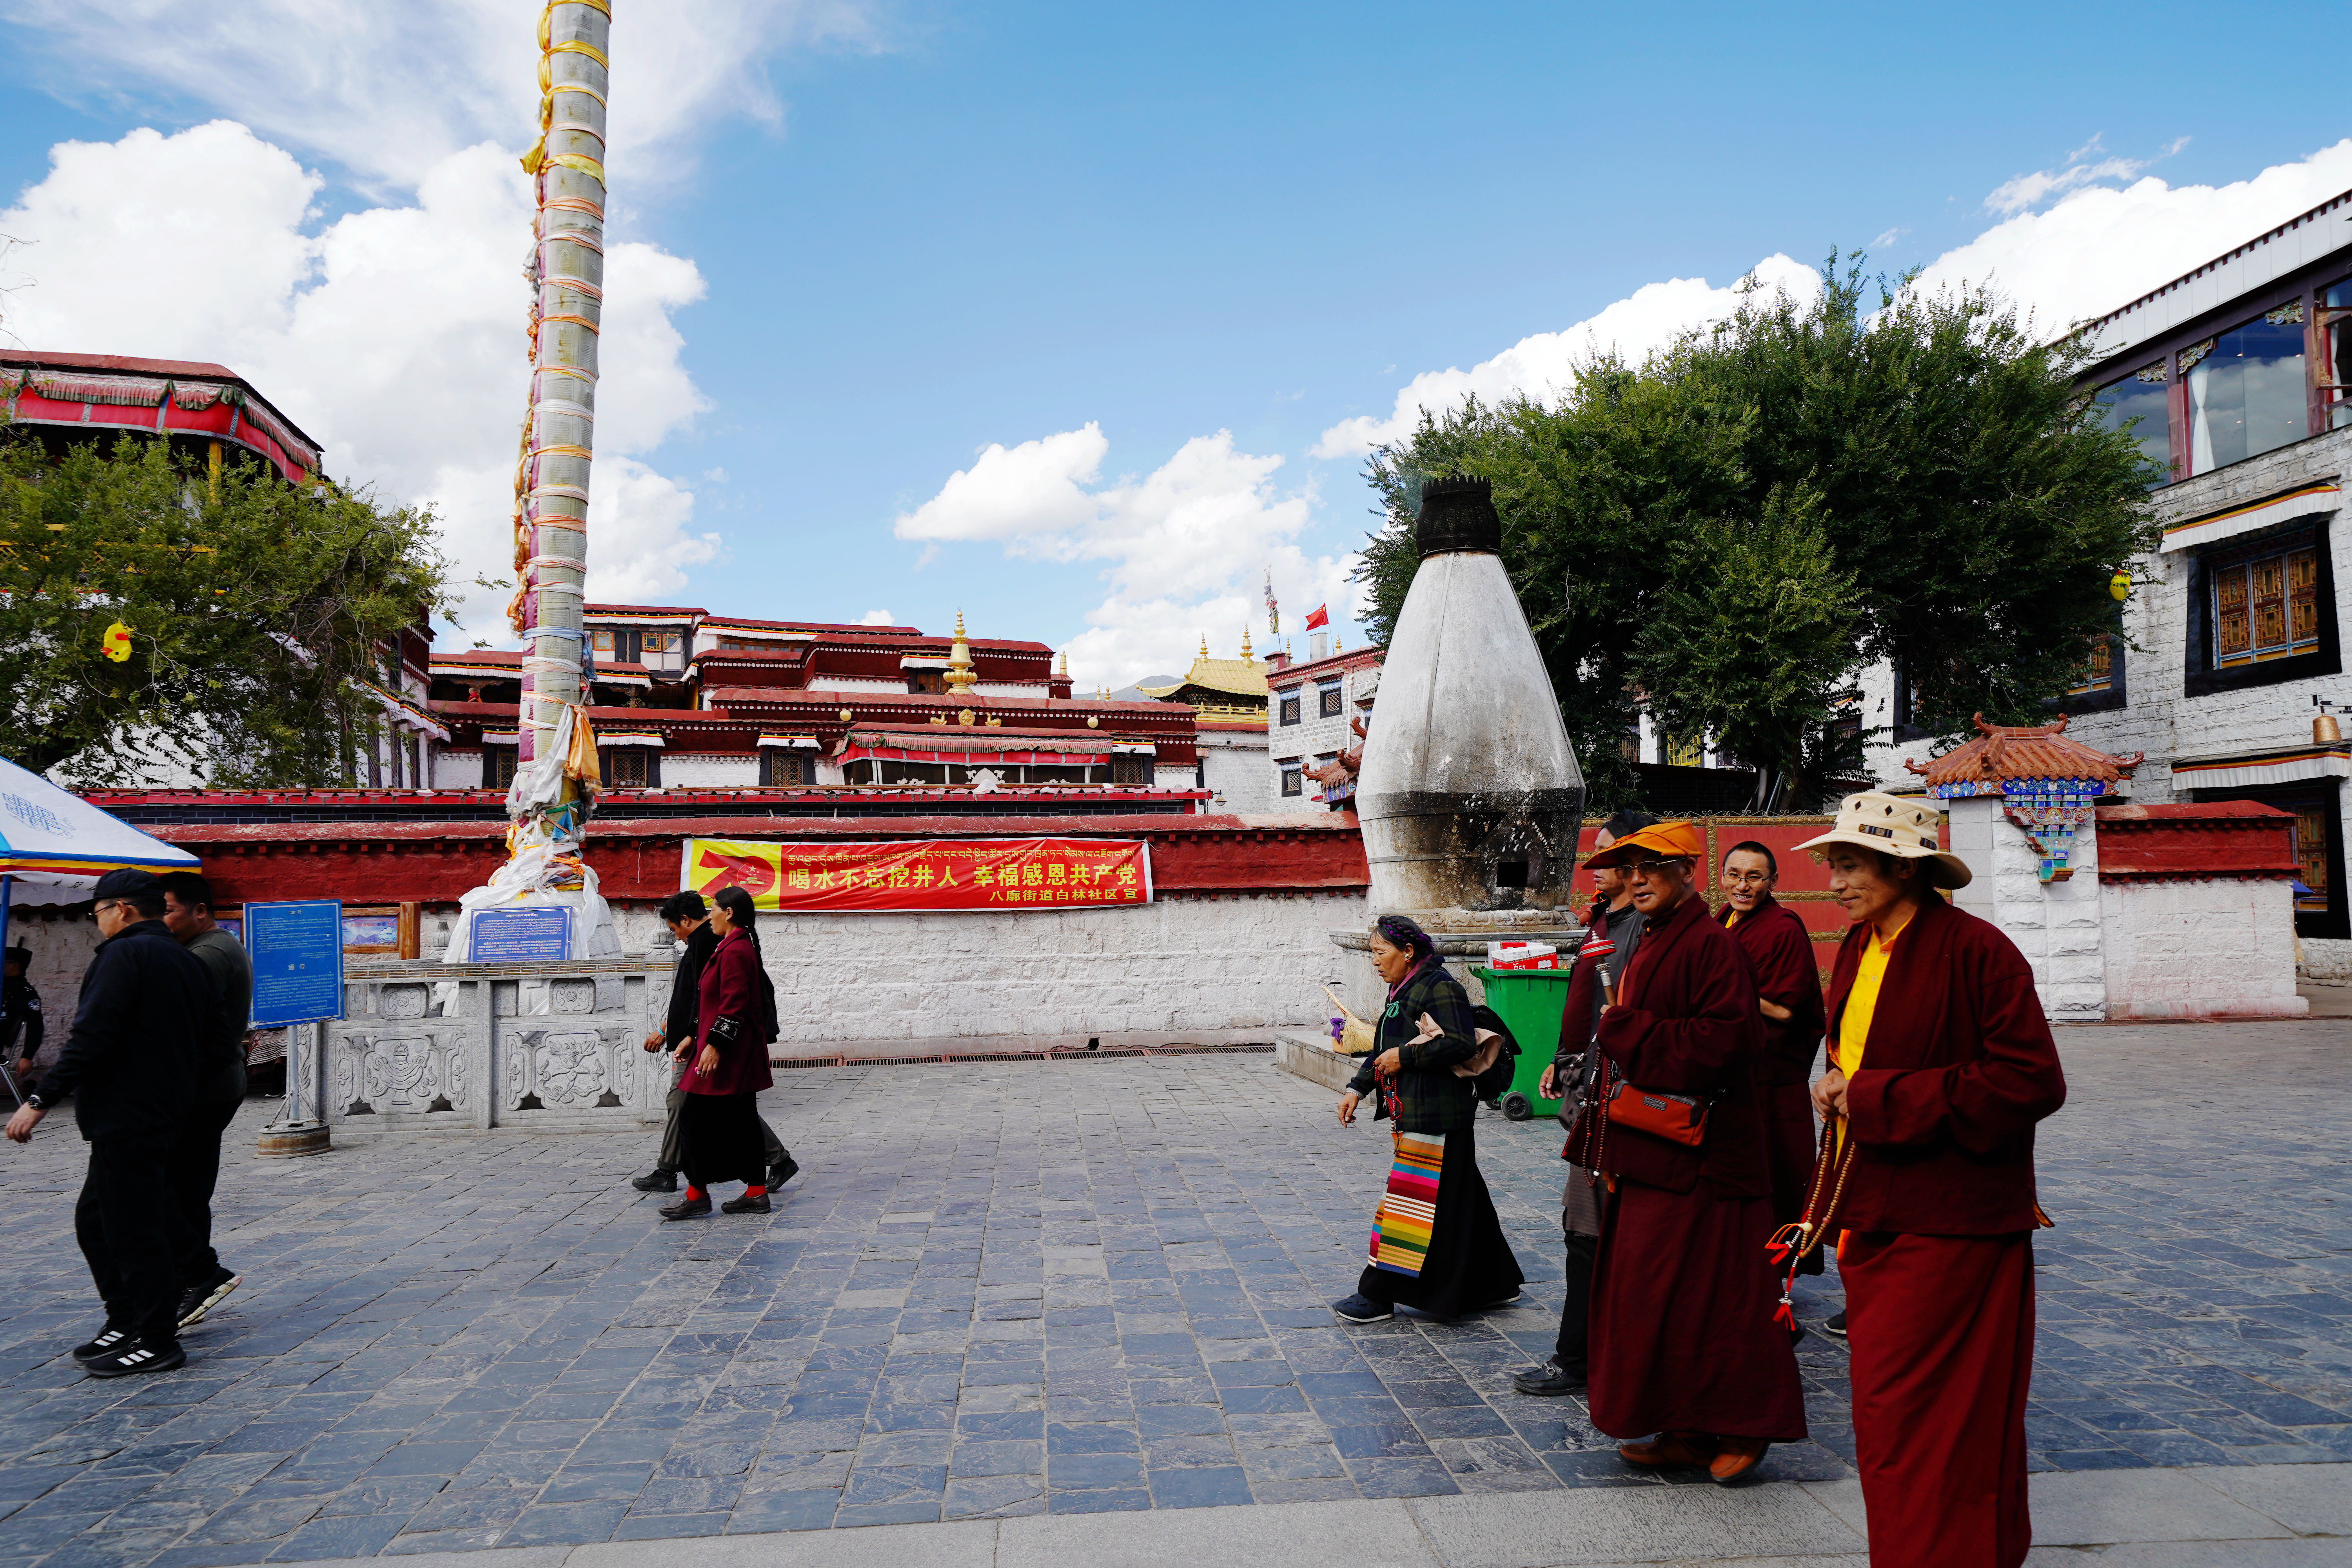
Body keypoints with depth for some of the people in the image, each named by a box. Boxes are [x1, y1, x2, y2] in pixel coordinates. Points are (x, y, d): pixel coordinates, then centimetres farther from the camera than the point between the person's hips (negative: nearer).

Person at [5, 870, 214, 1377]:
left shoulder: (123, 955, -13)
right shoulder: (188, 963, 14)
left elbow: (92, 1037, -20)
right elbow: (200, 1039, 17)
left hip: (125, 1117, -10)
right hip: (162, 1113, 10)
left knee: (132, 1228, -2)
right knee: (94, 1219, 21)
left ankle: (157, 1344, 5)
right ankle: (126, 1323, 27)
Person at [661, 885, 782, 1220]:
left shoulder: (734, 951, -17)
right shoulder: (740, 947, 16)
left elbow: (733, 1005, -22)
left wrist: (714, 1045, -21)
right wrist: (695, 1039, 22)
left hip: (727, 1053, -10)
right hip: (740, 1054, 10)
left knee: (695, 1118, -2)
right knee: (740, 1120, 12)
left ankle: (697, 1195, 6)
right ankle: (756, 1192, 15)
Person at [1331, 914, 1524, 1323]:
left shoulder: (1438, 987, -15)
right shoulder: (1402, 989, 14)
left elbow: (1463, 1044, -23)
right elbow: (1384, 1048, 20)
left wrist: (1404, 1056, -19)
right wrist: (1357, 1089, 10)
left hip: (1437, 1115, -10)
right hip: (1412, 1112, 10)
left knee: (1412, 1199, -3)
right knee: (1459, 1203, 16)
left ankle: (1377, 1297, 2)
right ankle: (1497, 1284, 27)